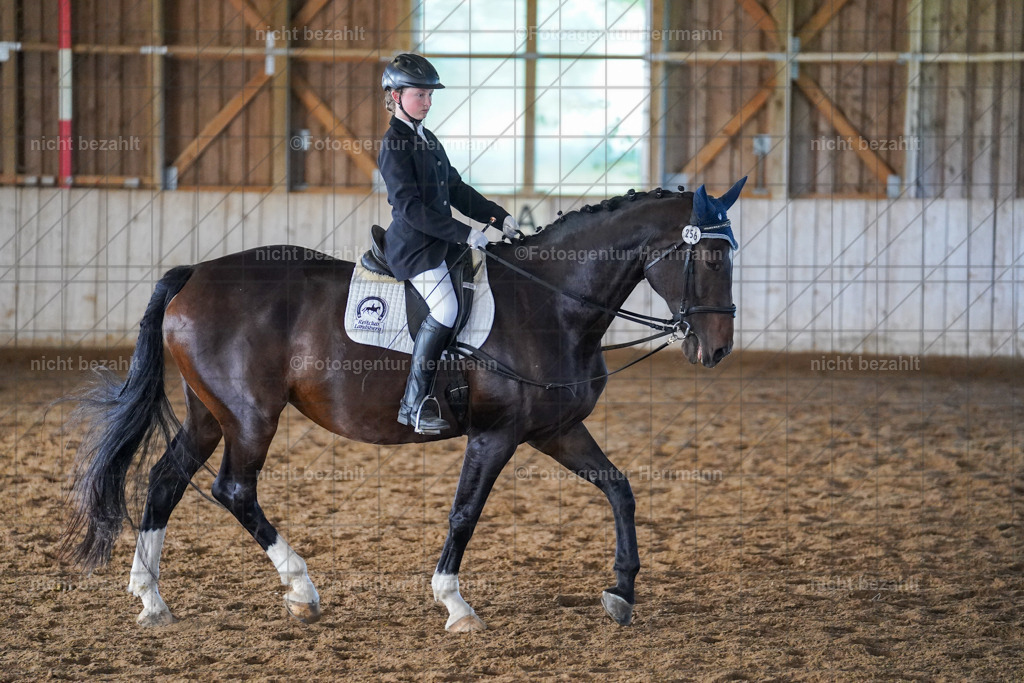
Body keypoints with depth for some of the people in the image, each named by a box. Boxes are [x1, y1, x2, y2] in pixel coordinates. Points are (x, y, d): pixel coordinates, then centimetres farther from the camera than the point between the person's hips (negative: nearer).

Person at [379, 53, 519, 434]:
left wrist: (499, 217, 9)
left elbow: (456, 190, 21)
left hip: (440, 242, 9)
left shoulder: (429, 141, 18)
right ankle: (415, 405, -17)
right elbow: (410, 206, -19)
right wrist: (463, 234, -24)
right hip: (414, 244, -9)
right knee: (445, 311, -24)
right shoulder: (394, 144, -11)